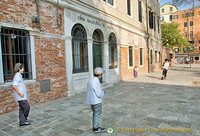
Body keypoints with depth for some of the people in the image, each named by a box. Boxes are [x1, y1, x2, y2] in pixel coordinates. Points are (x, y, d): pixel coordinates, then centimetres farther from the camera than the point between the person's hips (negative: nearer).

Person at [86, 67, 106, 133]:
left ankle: (95, 126, 31)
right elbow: (99, 94, -22)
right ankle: (96, 128, 19)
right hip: (97, 101, -9)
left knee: (95, 114, 21)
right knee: (97, 115, 7)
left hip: (91, 100, 9)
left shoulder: (90, 80, 4)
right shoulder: (96, 82, -24)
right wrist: (103, 92, -2)